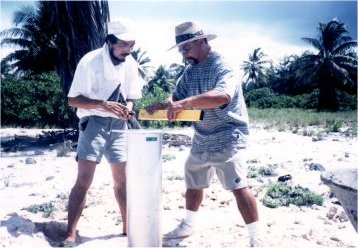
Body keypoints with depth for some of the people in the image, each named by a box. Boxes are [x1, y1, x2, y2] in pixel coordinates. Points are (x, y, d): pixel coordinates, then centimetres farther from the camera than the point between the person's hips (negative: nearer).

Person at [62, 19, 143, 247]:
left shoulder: (131, 64, 0)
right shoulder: (90, 61, -15)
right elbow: (73, 99, -15)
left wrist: (128, 106, -13)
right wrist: (103, 104, -29)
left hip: (119, 126, 5)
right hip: (94, 124, -4)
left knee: (122, 180, 8)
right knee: (84, 181, -8)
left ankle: (128, 228, 22)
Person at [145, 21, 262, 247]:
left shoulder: (223, 67, -17)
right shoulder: (190, 71, 9)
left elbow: (222, 96, -36)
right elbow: (177, 97, 8)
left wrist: (186, 102, -46)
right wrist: (162, 105, -14)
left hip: (226, 140, -8)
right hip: (201, 140, 8)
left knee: (238, 187, -12)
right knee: (193, 182, 19)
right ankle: (189, 225, 39)